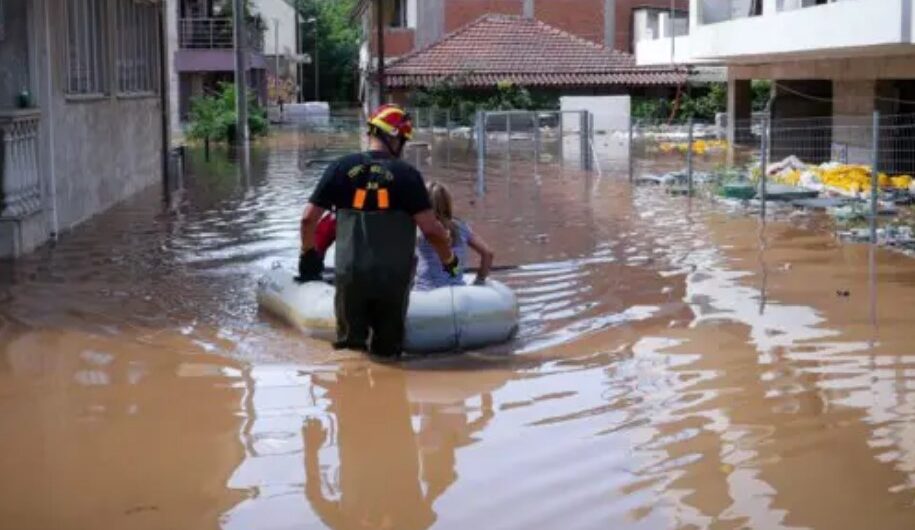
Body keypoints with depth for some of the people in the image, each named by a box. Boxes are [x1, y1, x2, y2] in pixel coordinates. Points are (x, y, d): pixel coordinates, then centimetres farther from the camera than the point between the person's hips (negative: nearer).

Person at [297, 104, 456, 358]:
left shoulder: (341, 168, 0)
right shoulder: (407, 175, -7)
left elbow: (309, 218, 2)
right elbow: (431, 229, -11)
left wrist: (308, 253, 19)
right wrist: (449, 259, 7)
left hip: (349, 275, 2)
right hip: (394, 278, -1)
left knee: (349, 345, 16)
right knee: (387, 351, 12)